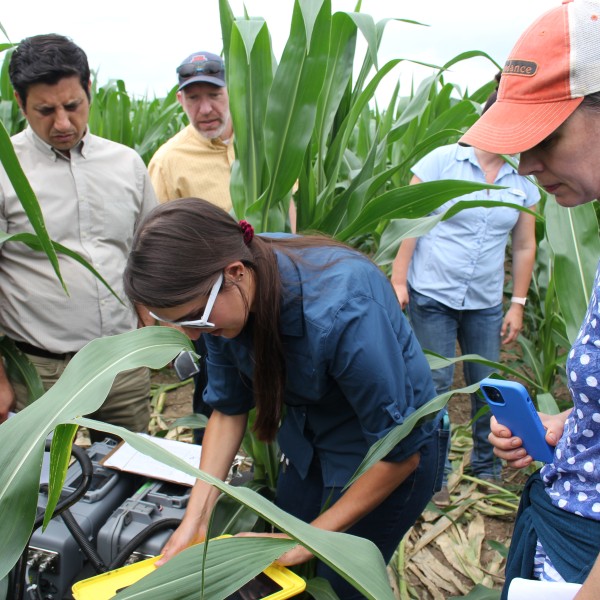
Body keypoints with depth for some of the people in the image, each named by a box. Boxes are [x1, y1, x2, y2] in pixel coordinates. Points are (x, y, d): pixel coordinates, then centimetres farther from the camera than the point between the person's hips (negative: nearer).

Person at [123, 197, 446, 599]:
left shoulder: (340, 310, -38)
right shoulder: (221, 294, -19)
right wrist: (195, 519, -14)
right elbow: (228, 408, -5)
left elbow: (400, 453, -27)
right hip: (308, 439, 5)